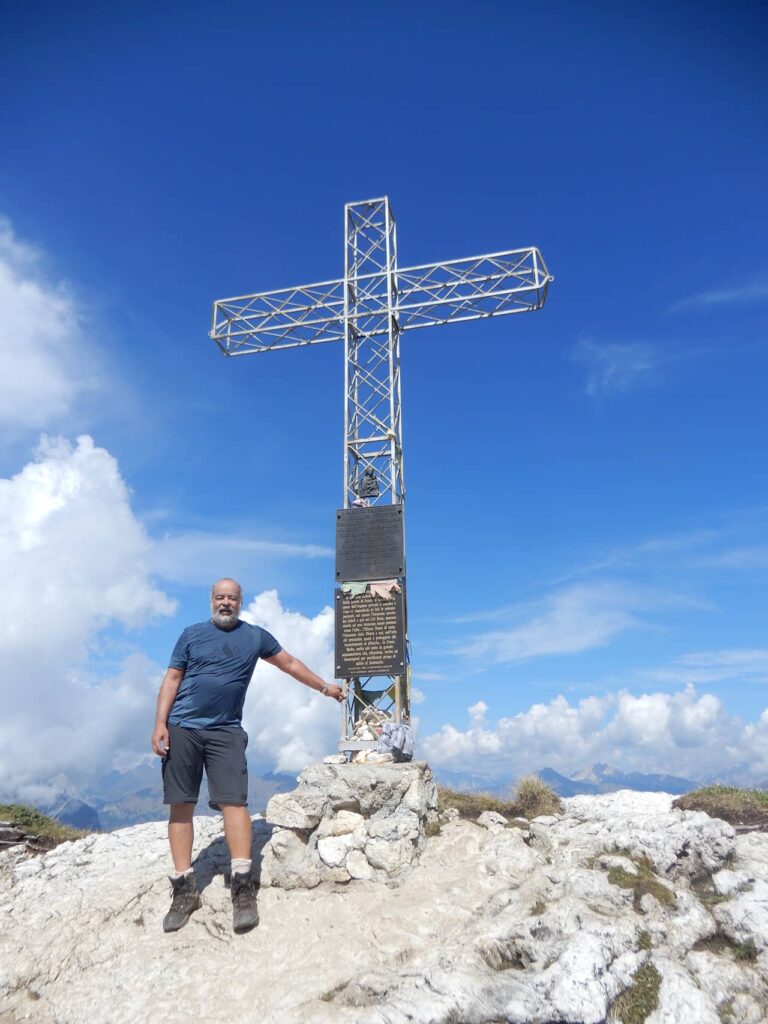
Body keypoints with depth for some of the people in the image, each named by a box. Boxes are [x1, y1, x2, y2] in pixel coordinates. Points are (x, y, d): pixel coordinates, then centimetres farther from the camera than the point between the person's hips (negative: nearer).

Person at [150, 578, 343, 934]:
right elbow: (171, 679, 5)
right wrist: (160, 723, -5)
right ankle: (184, 890, 13)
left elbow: (290, 664, 20)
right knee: (180, 806, 2)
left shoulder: (255, 636, 10)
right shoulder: (191, 634, 8)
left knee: (234, 802, -10)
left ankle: (242, 888, -4)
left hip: (226, 732, 0)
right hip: (182, 729, 1)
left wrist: (324, 687, 22)